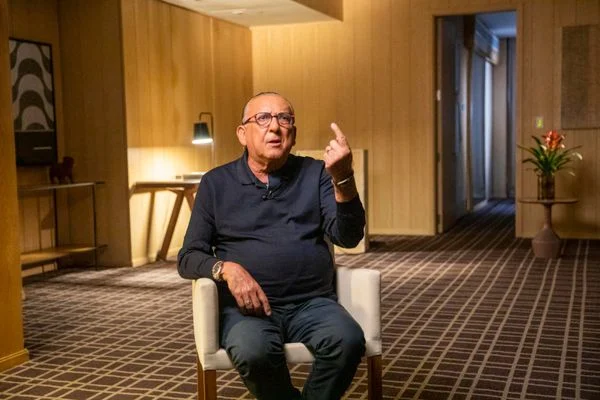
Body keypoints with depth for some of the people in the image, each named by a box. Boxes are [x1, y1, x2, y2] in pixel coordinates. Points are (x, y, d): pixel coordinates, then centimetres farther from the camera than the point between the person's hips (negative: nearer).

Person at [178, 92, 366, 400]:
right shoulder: (216, 183, 9)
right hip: (247, 307, -1)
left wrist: (343, 179, -21)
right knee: (253, 351, -34)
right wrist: (226, 268, -15)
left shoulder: (315, 174, 10)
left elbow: (348, 237, -3)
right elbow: (189, 257, 7)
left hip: (312, 303, 1)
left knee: (348, 340, -30)